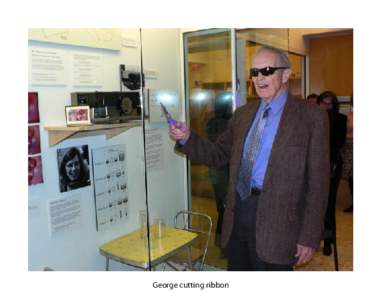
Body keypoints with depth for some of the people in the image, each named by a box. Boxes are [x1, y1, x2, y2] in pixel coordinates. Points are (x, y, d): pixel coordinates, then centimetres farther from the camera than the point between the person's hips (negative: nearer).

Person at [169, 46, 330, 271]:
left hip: (275, 218, -5)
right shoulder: (243, 114, 10)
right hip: (238, 210, 5)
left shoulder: (311, 117, -7)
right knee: (237, 268, 18)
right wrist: (187, 138, -5)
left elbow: (317, 183, -8)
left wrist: (309, 238, -10)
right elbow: (220, 155, 12)